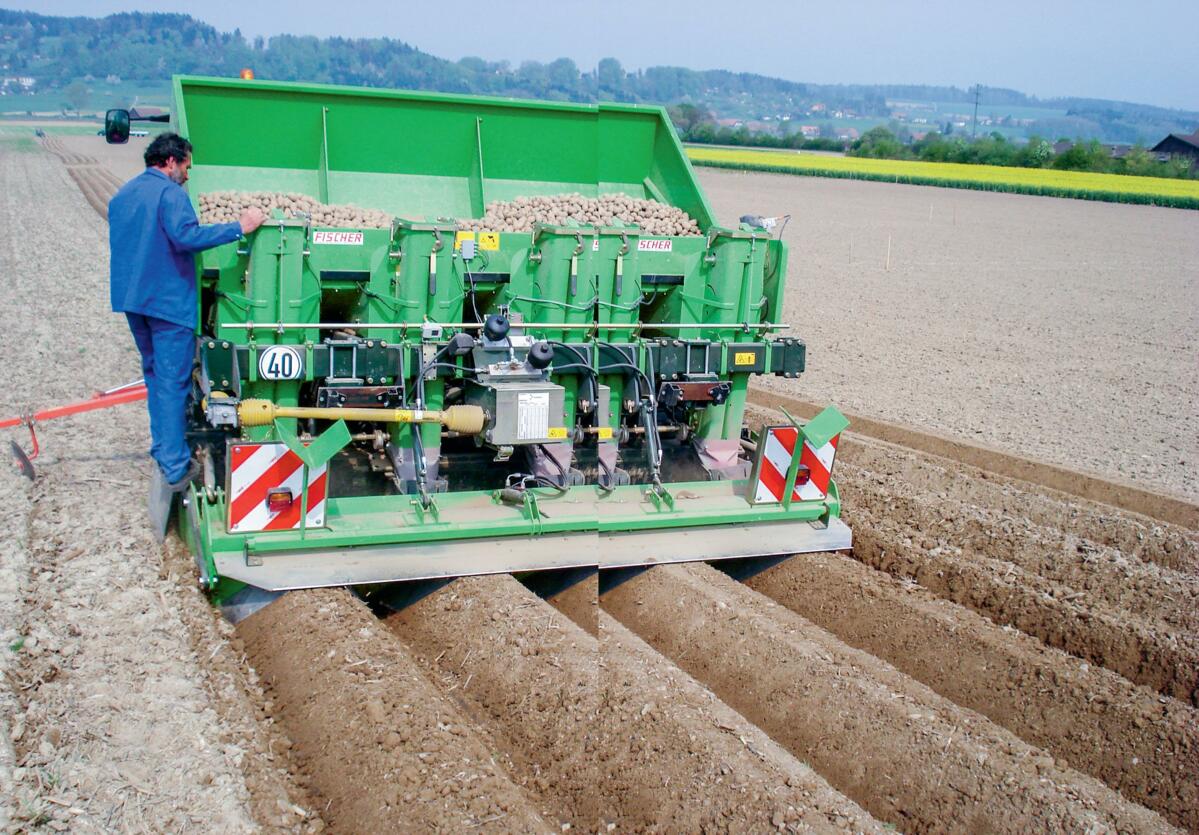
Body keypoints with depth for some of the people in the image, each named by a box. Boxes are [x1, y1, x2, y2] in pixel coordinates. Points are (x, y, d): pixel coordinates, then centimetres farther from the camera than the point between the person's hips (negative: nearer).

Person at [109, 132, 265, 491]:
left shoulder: (121, 195, 14)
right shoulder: (170, 193, -14)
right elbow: (185, 236, -29)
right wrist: (239, 227, -27)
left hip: (131, 298, 8)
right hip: (168, 300, -8)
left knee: (155, 373, 22)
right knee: (173, 382, -4)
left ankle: (162, 447, 30)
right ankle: (175, 467, -3)